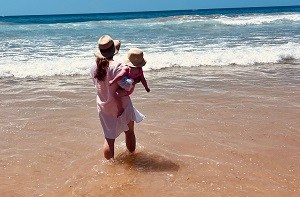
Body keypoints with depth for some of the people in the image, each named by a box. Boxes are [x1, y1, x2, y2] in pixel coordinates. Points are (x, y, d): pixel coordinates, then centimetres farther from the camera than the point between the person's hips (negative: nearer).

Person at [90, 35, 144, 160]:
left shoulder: (94, 68, -3)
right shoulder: (118, 67, -21)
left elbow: (100, 86, 7)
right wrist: (134, 81, -3)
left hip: (103, 108, 4)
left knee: (109, 138, 12)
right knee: (129, 132, 20)